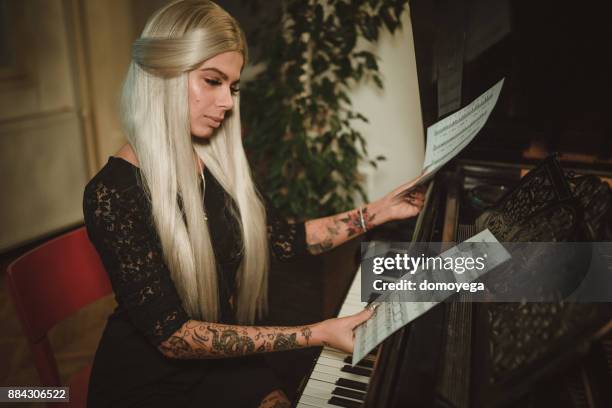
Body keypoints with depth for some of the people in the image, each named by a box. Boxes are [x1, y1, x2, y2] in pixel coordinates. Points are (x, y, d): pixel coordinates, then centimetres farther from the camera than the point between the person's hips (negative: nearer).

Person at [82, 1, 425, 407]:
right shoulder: (113, 194, -20)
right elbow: (171, 335, -23)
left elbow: (281, 239, 9)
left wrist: (379, 211, 8)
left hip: (224, 362, 5)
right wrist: (316, 334, -27)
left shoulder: (220, 163, -1)